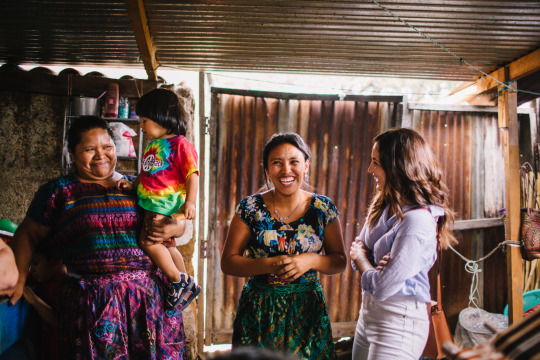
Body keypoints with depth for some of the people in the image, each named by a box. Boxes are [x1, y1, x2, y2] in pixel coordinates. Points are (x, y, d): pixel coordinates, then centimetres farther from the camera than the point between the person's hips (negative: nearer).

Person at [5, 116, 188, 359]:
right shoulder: (60, 190, 8)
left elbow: (178, 222, 19)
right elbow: (28, 234, 8)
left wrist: (173, 228, -4)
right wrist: (19, 280, -4)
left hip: (150, 296, 3)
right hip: (91, 300, -2)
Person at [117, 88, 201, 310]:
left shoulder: (180, 145, -10)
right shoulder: (153, 144, 16)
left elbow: (192, 175, -14)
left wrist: (189, 203, -21)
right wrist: (132, 184, 10)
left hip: (167, 203, -9)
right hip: (151, 203, 9)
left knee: (149, 240, -17)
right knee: (165, 245, 16)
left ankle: (179, 282, -4)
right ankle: (185, 283, 31)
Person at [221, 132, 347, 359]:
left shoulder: (324, 209, -1)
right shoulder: (250, 208, -4)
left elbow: (340, 261, 3)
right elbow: (227, 262, -4)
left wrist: (311, 260, -17)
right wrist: (268, 265, -19)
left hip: (307, 312, 1)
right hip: (259, 312, -1)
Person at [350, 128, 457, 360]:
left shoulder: (418, 221, -24)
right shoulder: (385, 206, 3)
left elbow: (382, 287, -25)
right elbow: (358, 249, 9)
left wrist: (361, 258, -5)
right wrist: (372, 264, -14)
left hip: (398, 323, -8)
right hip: (369, 313, 8)